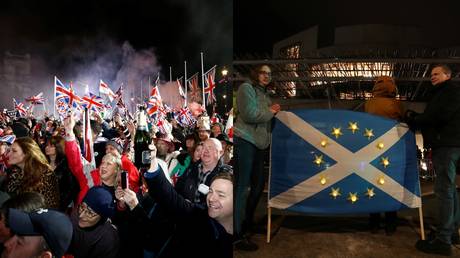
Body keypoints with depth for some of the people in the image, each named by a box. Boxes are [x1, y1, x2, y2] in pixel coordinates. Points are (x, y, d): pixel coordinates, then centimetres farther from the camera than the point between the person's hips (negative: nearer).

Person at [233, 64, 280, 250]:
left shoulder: (265, 94, 20)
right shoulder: (246, 88, -5)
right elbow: (250, 115, -18)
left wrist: (274, 111, 8)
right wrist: (270, 112, -5)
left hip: (258, 143, 9)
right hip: (244, 141, -9)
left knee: (259, 184, 14)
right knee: (241, 185, -8)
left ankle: (247, 222, 31)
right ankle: (237, 235, -2)